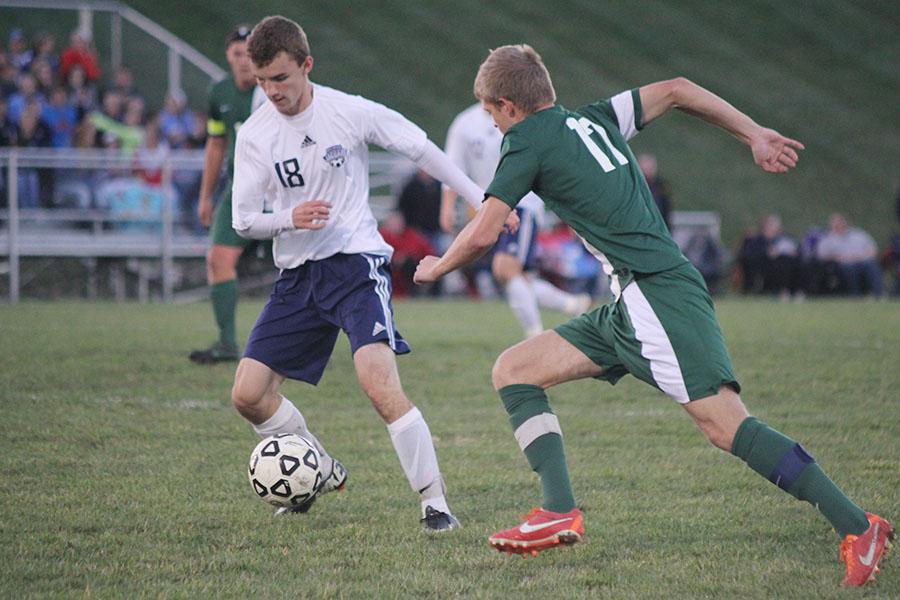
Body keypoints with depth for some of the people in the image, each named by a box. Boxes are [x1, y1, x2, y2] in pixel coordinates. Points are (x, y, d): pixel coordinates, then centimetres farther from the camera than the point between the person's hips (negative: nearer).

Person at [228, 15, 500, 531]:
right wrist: (289, 219, -19)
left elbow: (422, 150, 2)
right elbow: (243, 219, 2)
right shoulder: (255, 134, 0)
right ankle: (324, 473, 22)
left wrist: (481, 199, 2)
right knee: (248, 394, -2)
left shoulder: (349, 112, -8)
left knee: (380, 385, -24)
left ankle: (435, 502, -15)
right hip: (297, 275, 5)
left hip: (357, 261, -5)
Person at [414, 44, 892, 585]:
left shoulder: (528, 141, -2)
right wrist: (756, 135, 22)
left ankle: (858, 527, -21)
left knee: (726, 426, -18)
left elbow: (482, 236, -4)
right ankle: (561, 514, -2)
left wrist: (436, 268, 16)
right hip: (631, 309, 9)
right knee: (513, 370, 8)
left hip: (657, 292, -9)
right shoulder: (594, 121, 21)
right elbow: (676, 91, 22)